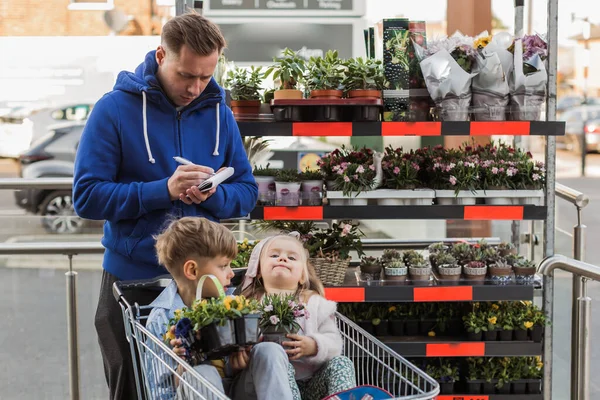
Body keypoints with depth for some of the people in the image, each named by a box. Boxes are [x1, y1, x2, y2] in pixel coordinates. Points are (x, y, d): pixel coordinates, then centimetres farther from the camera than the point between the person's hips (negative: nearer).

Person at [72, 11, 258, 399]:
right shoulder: (115, 109, -9)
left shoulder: (219, 113, 3)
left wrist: (213, 196, -16)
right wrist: (163, 190, -23)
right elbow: (87, 196, -14)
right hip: (132, 278, -3)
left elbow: (247, 192, 6)